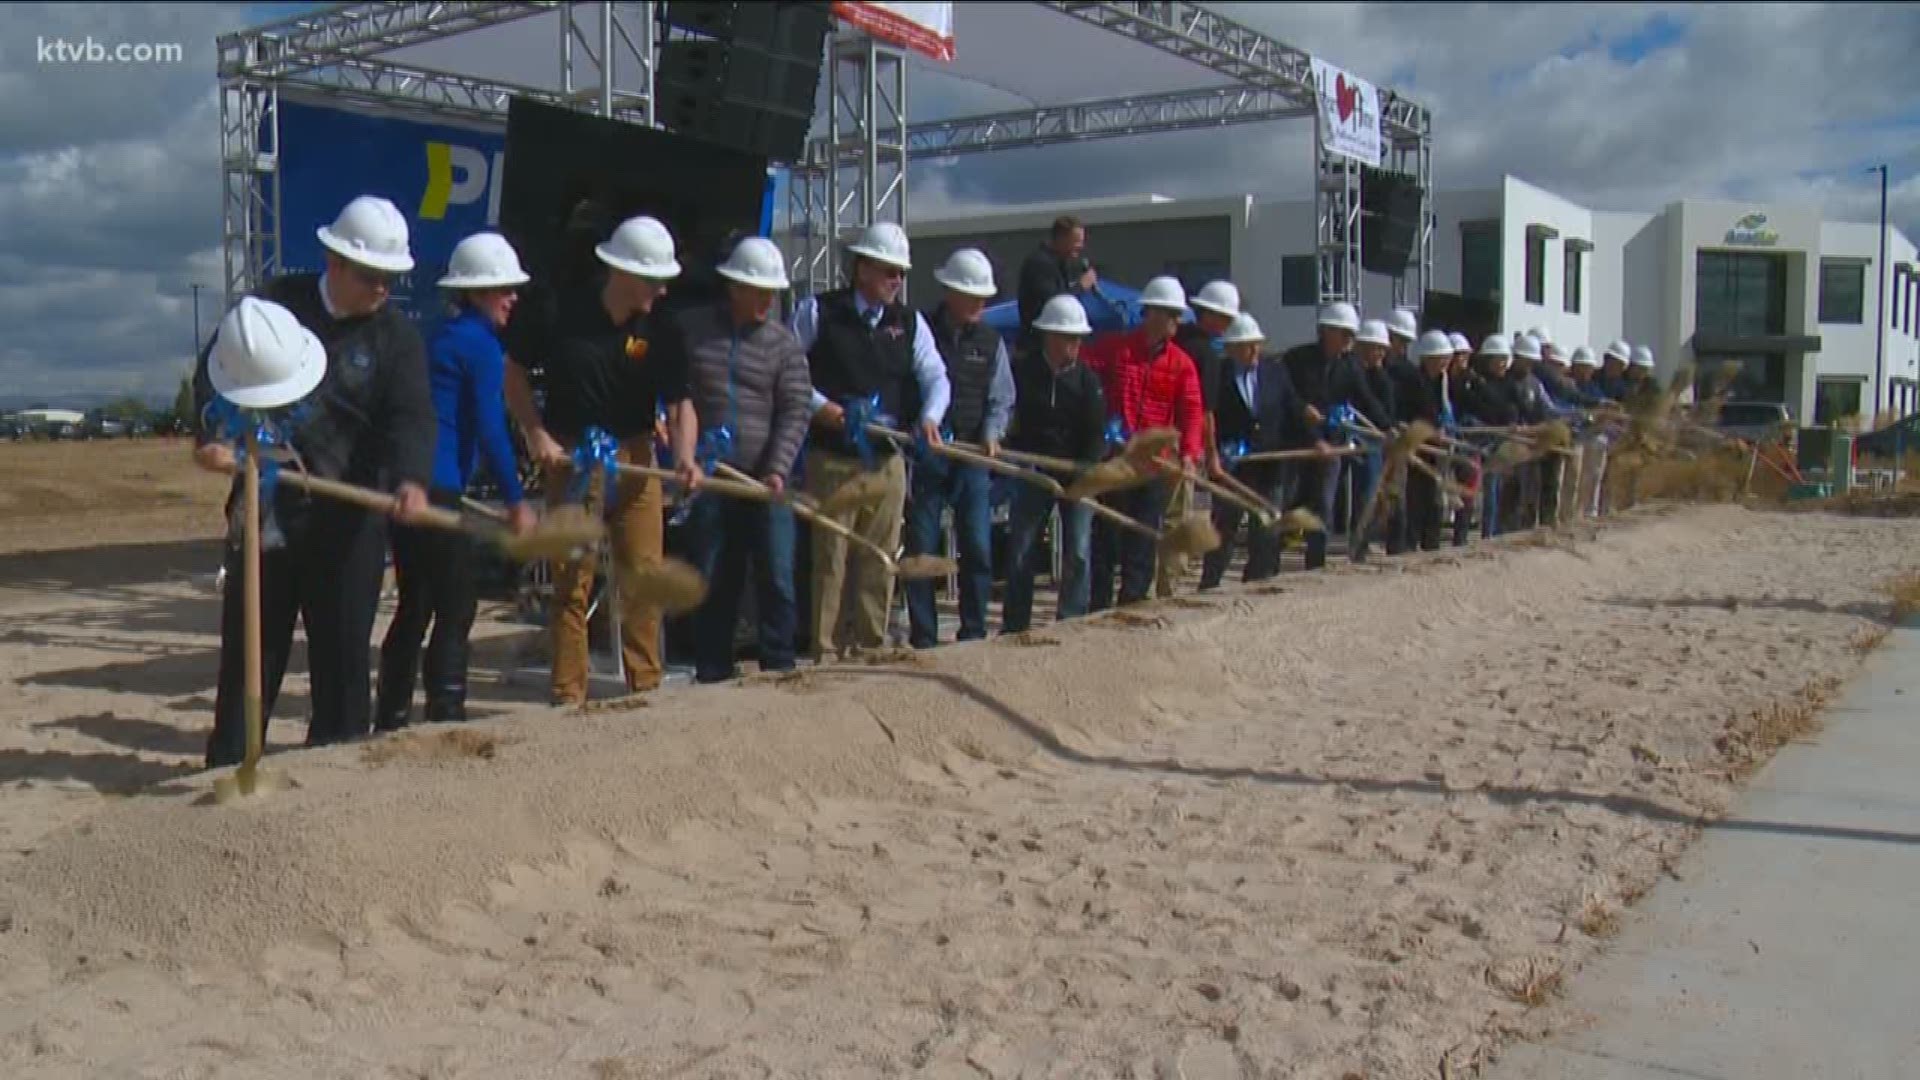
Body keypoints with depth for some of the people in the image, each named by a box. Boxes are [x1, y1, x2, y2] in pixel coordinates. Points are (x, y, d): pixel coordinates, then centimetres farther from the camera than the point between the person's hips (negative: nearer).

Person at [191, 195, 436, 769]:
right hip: (266, 511, 2)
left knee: (343, 647, 4)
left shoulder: (396, 335, 0)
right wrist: (211, 436, -16)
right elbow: (213, 369, 3)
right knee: (251, 646, 10)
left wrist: (412, 479, -33)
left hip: (349, 517, -2)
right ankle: (227, 767, 21)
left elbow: (411, 417, -13)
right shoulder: (277, 303, 4)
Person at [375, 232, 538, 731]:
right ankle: (444, 717, -1)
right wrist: (516, 500, -10)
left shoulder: (440, 337, 20)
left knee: (415, 606, 15)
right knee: (456, 609, -2)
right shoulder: (480, 343, -8)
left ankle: (390, 720, 20)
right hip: (438, 489, -9)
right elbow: (489, 429, -13)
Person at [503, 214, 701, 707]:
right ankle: (568, 693, 8)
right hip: (572, 457, -3)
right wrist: (536, 434, -10)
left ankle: (646, 684, 17)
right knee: (573, 578, 0)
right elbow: (514, 373, 1)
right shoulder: (561, 314, -8)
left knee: (644, 574, 5)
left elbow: (679, 404, -4)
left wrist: (685, 455, -23)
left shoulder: (661, 332, -2)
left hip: (635, 459, 3)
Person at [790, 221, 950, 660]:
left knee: (880, 559, 7)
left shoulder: (910, 322, 11)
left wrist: (929, 417, -14)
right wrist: (818, 405, -12)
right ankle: (825, 651, 5)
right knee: (829, 558, -2)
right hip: (831, 459, -4)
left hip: (887, 459, 4)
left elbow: (935, 376, 5)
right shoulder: (818, 311, 0)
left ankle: (872, 647, 17)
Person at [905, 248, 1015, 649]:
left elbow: (1001, 399, 12)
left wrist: (991, 434, -6)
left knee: (978, 548, 1)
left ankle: (973, 633, 12)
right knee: (921, 548, 0)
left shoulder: (990, 341, 11)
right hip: (924, 454, -3)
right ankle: (923, 638, 8)